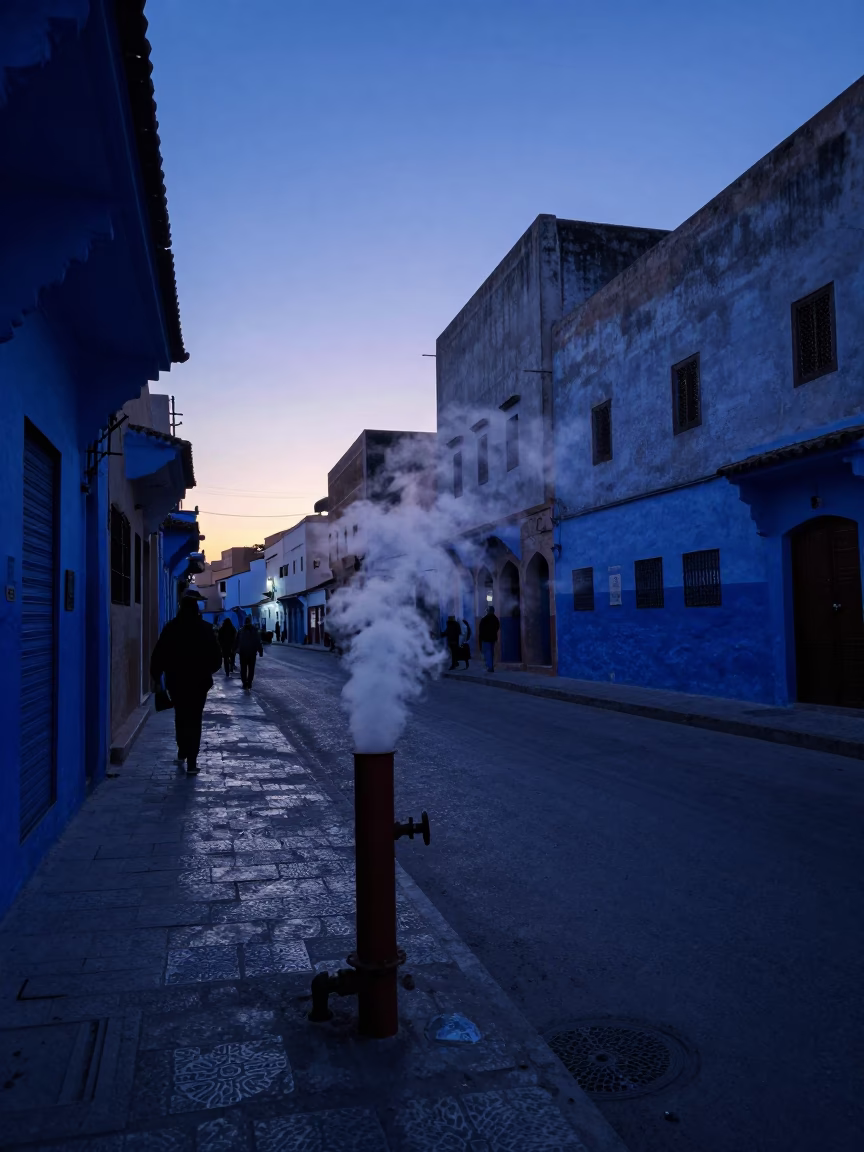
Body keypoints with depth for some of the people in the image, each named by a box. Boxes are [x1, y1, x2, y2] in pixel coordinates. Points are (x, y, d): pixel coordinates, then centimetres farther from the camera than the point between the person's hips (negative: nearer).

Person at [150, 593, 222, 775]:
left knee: (181, 717, 21)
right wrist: (207, 670, 15)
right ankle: (192, 762, -3)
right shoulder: (205, 628, -4)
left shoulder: (171, 627, -3)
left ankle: (182, 752, 29)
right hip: (199, 681, -1)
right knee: (194, 720, 3)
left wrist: (156, 675, 5)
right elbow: (216, 655, -2)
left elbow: (159, 654, -4)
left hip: (176, 680, 1)